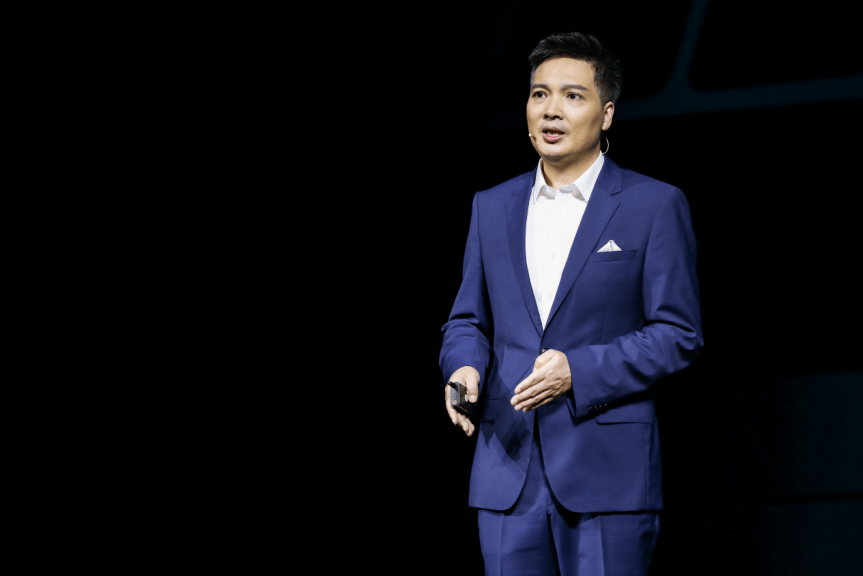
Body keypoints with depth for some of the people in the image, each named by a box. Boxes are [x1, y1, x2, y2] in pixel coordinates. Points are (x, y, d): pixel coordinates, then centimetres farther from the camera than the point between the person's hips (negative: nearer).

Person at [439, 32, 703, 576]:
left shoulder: (655, 206, 0)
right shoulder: (492, 207, 15)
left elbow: (679, 335, -4)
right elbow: (468, 320, 19)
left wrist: (579, 371, -16)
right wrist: (465, 367, -5)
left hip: (608, 474, -4)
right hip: (509, 469, 4)